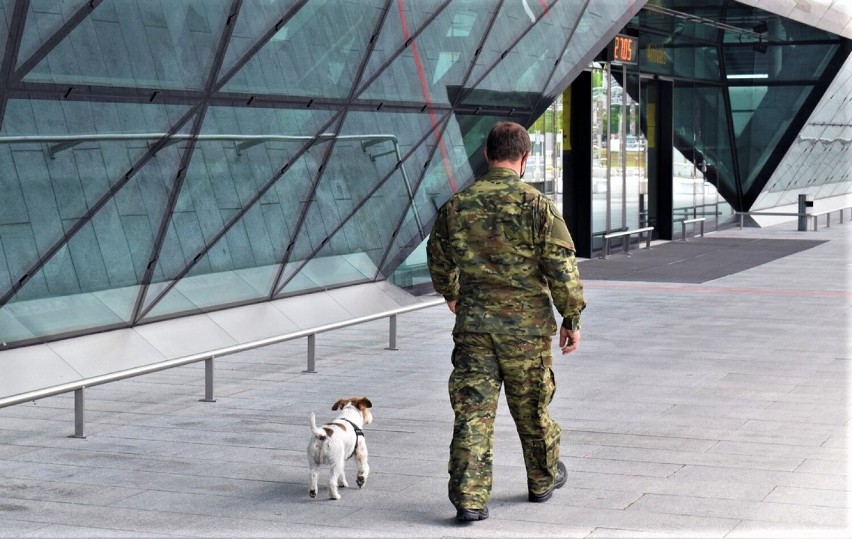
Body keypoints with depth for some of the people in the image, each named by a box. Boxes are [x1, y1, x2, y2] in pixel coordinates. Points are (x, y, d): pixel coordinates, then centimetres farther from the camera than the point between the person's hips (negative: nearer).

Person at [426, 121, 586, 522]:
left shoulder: (457, 204, 2)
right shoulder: (537, 206, -10)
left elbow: (438, 257, 17)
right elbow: (562, 269, -11)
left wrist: (450, 293, 36)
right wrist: (572, 320, 0)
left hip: (473, 324, 2)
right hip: (527, 326, -2)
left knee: (472, 411, 2)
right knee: (532, 407, 15)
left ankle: (469, 498, -3)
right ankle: (543, 480, 34)